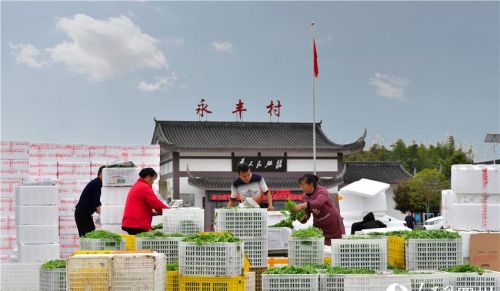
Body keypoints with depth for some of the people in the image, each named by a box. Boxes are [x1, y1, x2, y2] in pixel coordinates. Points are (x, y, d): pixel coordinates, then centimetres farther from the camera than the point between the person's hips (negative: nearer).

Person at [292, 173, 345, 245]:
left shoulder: (322, 191, -20)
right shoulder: (305, 197, -1)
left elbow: (318, 202, -42)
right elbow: (306, 214, 1)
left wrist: (302, 205, -53)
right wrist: (303, 218, -23)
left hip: (333, 226, -5)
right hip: (319, 227, 5)